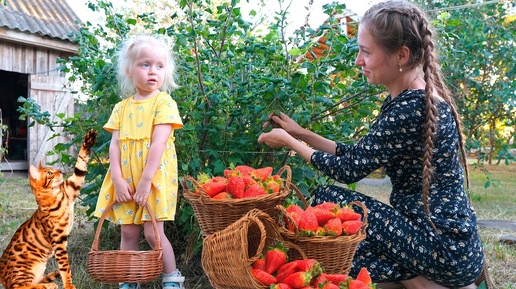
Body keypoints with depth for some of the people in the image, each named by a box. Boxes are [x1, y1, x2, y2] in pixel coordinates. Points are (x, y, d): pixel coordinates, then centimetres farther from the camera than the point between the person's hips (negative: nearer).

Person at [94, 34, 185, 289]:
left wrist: (145, 181, -20)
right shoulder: (121, 108, 9)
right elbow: (114, 144, 3)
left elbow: (158, 144, -15)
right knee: (128, 233, 9)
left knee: (153, 232, -5)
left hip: (154, 179, -5)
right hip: (125, 181, 5)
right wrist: (117, 179, -9)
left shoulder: (164, 103, -7)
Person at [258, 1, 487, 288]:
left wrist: (289, 142, -1)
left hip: (446, 248, -9)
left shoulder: (411, 108, -23)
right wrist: (301, 133, 13)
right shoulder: (414, 99, 7)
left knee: (328, 199, -9)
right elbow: (358, 156, 13)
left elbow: (349, 170, -14)